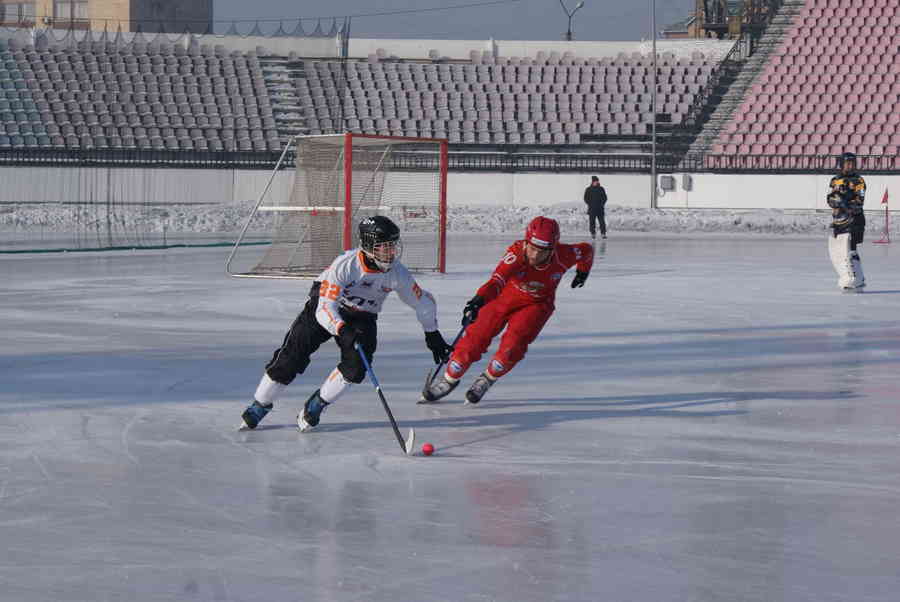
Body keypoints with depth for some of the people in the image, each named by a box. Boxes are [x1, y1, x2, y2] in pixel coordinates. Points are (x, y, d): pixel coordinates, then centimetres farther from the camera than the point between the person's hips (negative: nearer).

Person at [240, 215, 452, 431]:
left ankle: (315, 405, 0)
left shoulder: (397, 273, -20)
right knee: (293, 355, -12)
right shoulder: (345, 265, -32)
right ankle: (259, 406, 5)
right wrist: (344, 330, -51)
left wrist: (432, 335, 4)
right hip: (325, 304, -3)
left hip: (362, 317, 3)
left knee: (356, 365, -21)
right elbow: (325, 309, -35)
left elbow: (423, 302, -2)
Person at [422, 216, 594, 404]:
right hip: (504, 297, -1)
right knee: (476, 337, -7)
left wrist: (583, 271, 15)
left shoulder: (562, 256, -26)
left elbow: (587, 250, -4)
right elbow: (499, 278, -48)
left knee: (513, 344, -19)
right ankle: (450, 378, 15)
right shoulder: (516, 252, -33)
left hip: (535, 304, 1)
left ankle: (487, 380, 6)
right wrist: (479, 299, -65)